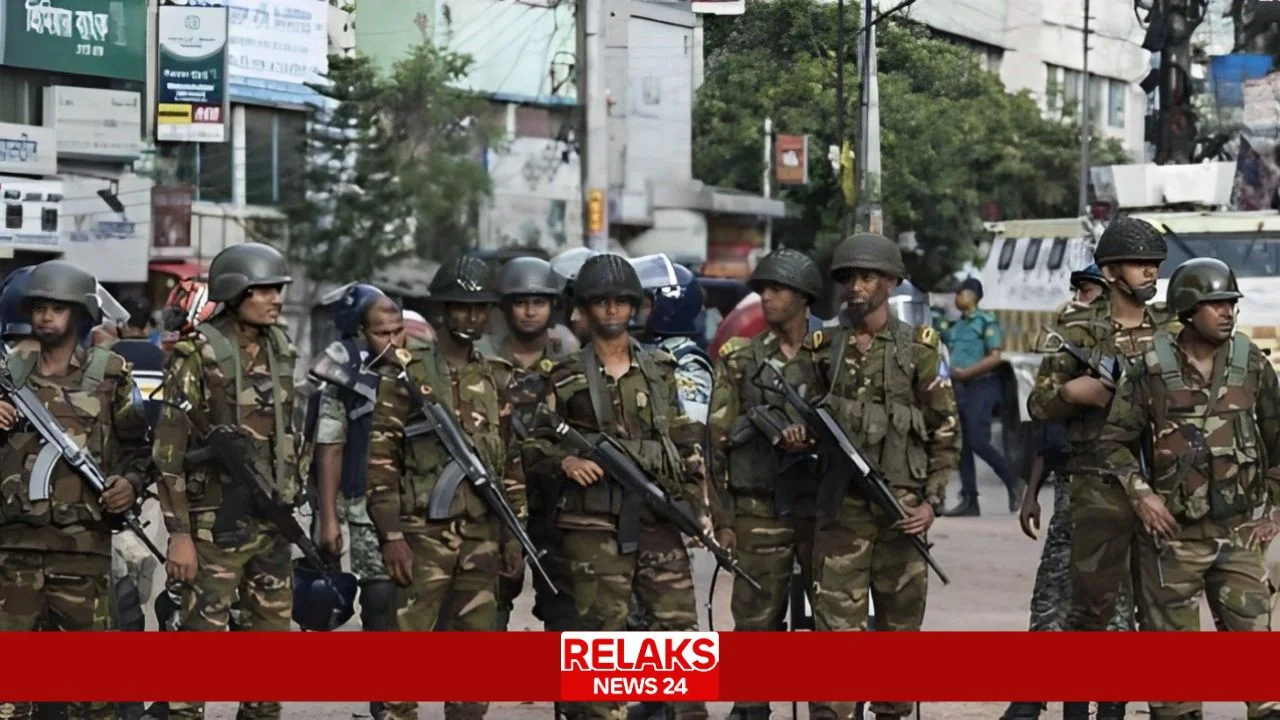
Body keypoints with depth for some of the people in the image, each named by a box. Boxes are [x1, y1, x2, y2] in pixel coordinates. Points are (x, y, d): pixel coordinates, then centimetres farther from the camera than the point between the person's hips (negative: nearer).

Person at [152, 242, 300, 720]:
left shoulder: (281, 353, 9)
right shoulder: (197, 356, -11)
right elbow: (169, 449, -12)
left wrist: (289, 506, 17)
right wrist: (179, 534, -16)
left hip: (272, 524, 6)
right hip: (216, 525, -6)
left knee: (272, 637, 11)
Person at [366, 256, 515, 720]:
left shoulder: (497, 380, 13)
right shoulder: (408, 376, -3)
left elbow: (512, 463, 16)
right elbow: (381, 462, -6)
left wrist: (515, 534, 11)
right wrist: (391, 536, -12)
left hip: (482, 538, 5)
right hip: (424, 534, -5)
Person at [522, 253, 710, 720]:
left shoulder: (661, 371, 14)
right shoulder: (566, 379, 4)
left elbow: (686, 445, 18)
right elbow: (533, 447, 4)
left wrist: (696, 505, 9)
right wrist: (565, 462, -15)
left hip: (659, 523, 3)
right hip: (594, 527, -3)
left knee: (680, 632, -1)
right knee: (600, 641, -2)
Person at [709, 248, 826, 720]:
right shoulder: (740, 360, 6)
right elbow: (719, 440, 4)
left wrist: (811, 437, -17)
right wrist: (723, 518, 0)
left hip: (822, 506, 0)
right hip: (759, 511, 0)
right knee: (755, 624, 1)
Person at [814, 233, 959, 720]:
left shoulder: (917, 350, 1)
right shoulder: (825, 349, 7)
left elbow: (945, 433, 3)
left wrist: (932, 501, -5)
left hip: (901, 509, 0)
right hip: (839, 508, 0)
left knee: (899, 625, 9)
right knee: (836, 626, -7)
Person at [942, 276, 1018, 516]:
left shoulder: (986, 321, -6)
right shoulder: (956, 326, 17)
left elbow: (995, 358, -13)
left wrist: (966, 372, -18)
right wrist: (951, 374, 4)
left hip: (980, 388, -8)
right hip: (960, 389, 8)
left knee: (978, 442, -14)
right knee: (963, 446, 4)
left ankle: (1012, 483, 4)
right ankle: (969, 501, 6)